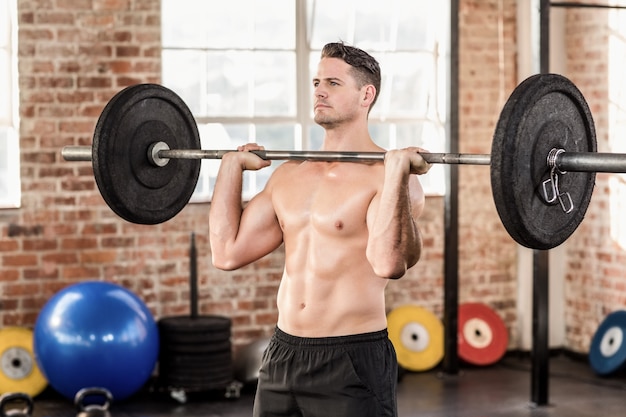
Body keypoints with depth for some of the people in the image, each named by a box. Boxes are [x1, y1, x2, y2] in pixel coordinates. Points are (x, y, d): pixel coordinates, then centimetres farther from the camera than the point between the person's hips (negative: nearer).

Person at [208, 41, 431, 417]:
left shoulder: (388, 177, -11)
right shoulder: (290, 175, 11)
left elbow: (389, 263, -28)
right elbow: (227, 252, 9)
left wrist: (397, 171, -29)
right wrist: (231, 166, 14)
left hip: (353, 361, -7)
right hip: (283, 357, 7)